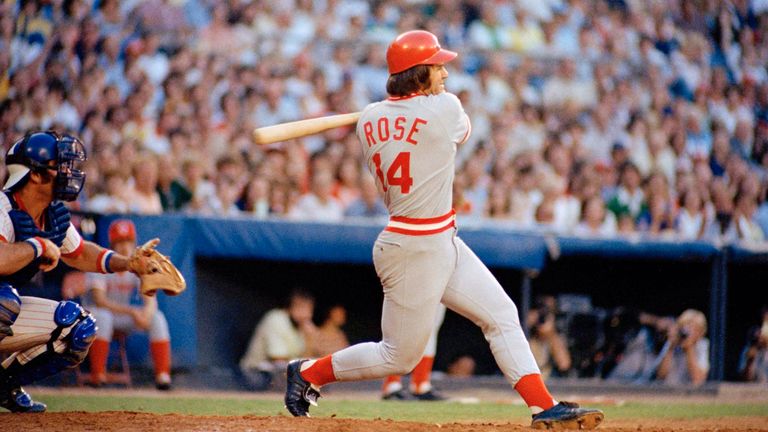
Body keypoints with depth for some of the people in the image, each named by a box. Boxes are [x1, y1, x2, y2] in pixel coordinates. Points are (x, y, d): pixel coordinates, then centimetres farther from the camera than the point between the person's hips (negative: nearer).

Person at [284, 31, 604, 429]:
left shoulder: (368, 120, 2)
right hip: (415, 251, -9)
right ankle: (309, 372, 19)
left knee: (502, 315, 9)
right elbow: (461, 130, 6)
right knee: (400, 357, 5)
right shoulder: (444, 107, -17)